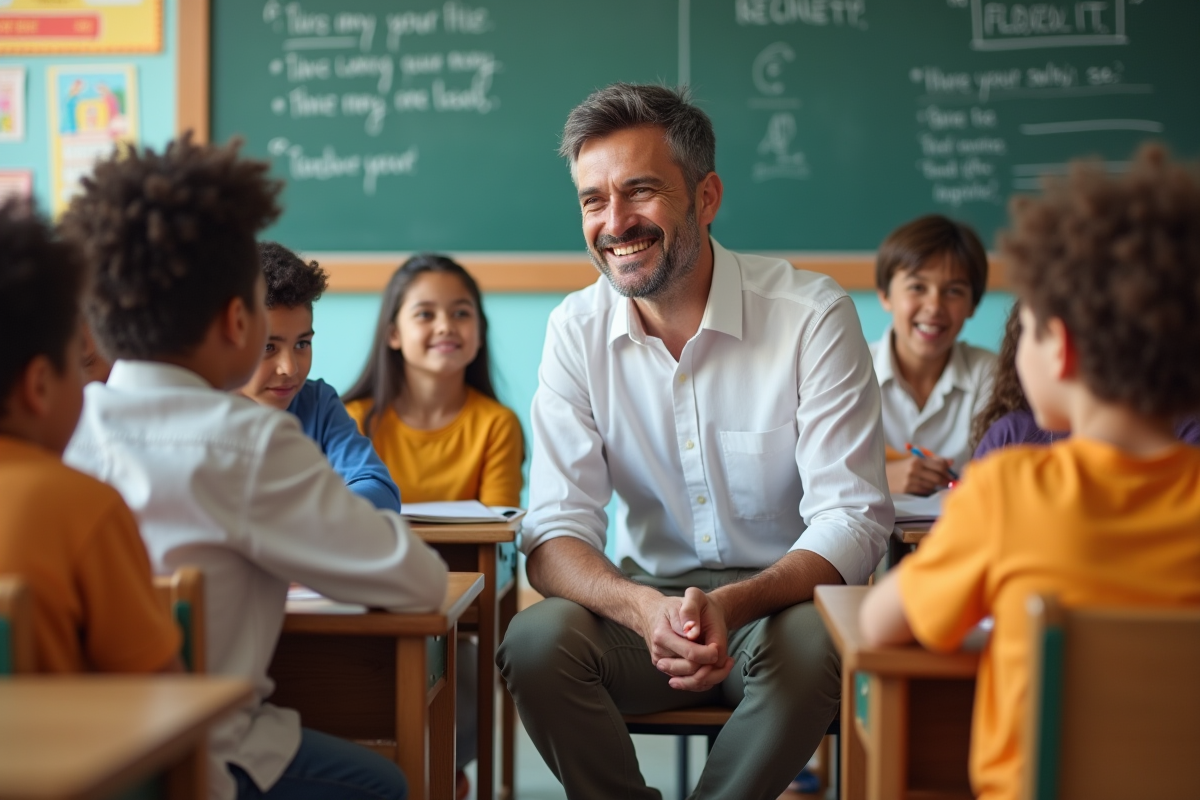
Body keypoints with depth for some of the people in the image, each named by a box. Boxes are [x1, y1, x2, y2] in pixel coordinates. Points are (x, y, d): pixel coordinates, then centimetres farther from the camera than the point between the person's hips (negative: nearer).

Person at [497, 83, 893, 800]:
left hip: (784, 599, -2)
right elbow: (556, 531, -9)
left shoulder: (814, 316, -12)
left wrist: (731, 604, -35)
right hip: (647, 598, 2)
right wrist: (643, 609, -32)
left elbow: (853, 520, -15)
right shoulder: (577, 331, -3)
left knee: (814, 643, -34)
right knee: (537, 641, -26)